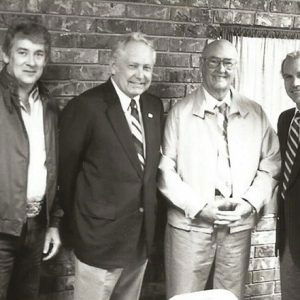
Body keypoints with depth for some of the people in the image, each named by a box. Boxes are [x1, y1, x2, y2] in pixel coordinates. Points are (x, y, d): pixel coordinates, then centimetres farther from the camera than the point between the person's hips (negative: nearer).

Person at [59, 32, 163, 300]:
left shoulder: (154, 106, 6)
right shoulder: (85, 107, -14)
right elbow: (67, 170, -7)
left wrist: (147, 224, 11)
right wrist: (77, 224, 2)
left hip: (142, 237, 6)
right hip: (100, 238, -6)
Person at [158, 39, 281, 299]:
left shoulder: (255, 113, 6)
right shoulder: (181, 112, -2)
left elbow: (271, 164, 8)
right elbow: (165, 169, -5)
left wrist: (250, 202, -6)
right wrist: (199, 207, -12)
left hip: (239, 226, 3)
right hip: (190, 223, -2)